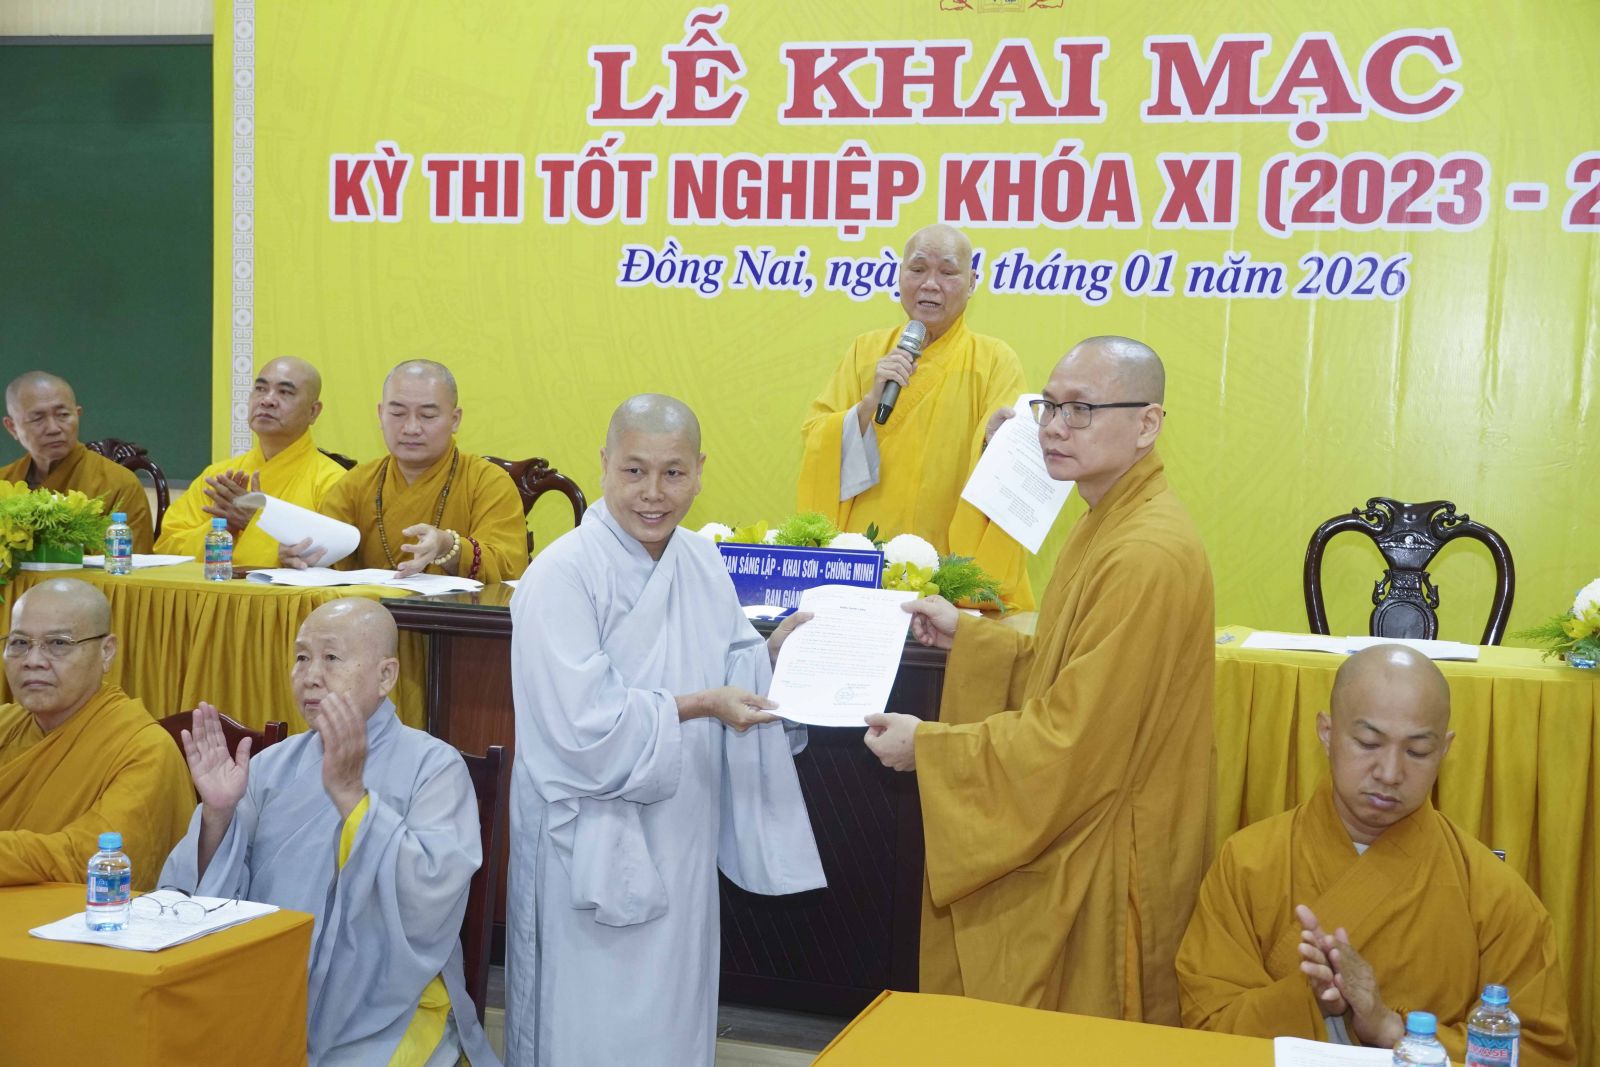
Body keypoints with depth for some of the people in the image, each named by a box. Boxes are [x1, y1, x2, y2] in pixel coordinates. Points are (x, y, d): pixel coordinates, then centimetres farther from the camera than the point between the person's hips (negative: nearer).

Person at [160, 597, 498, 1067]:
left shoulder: (433, 765, -5)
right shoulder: (273, 766, 8)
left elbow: (433, 900, -19)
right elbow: (205, 902, 4)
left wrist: (350, 793, -23)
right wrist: (216, 813, -13)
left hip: (386, 1021, -3)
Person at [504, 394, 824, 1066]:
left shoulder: (703, 566, 4)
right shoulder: (561, 577, -17)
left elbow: (730, 673, 11)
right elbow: (582, 726, -21)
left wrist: (776, 652, -8)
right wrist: (698, 706, -22)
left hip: (680, 838, 6)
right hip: (593, 842, -6)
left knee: (673, 1005, 17)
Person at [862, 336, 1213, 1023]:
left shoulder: (1146, 558, -25)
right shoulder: (1107, 527, 7)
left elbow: (1071, 744, -24)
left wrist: (928, 748, -15)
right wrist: (966, 635, 8)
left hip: (1102, 873, -9)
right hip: (1065, 844, 10)